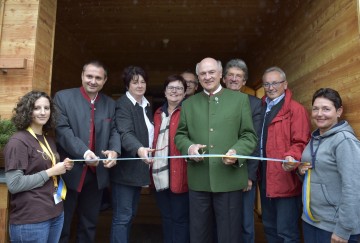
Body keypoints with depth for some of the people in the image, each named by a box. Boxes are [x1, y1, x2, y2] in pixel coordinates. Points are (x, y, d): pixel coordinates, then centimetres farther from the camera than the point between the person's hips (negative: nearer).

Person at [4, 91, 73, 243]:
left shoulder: (49, 140, 9)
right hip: (30, 220, -7)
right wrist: (50, 172, -18)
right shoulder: (18, 141, -13)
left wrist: (62, 167, 1)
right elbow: (14, 184, -19)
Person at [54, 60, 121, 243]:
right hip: (70, 171, -3)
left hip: (97, 174, 4)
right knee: (61, 223, 13)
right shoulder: (63, 97, -3)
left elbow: (114, 131, 3)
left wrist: (114, 150, -18)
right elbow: (62, 129, -12)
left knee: (89, 223, 19)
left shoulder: (110, 104, 9)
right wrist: (83, 152, -26)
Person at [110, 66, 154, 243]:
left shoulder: (147, 106, 12)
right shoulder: (122, 105, -12)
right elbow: (125, 134, -27)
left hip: (140, 169, 8)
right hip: (126, 169, -7)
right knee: (122, 216, -1)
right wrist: (139, 149, -44)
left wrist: (147, 151, 7)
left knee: (130, 214, 17)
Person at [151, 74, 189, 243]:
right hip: (161, 174, 6)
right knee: (166, 217, 18)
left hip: (179, 173, -6)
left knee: (180, 218, 6)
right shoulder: (158, 113, 15)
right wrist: (152, 167, 14)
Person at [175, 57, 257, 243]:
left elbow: (249, 135, 1)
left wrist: (236, 152, -18)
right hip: (198, 180, 2)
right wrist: (189, 147, -11)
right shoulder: (188, 103, 12)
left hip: (229, 178, -2)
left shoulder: (240, 99, 5)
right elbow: (180, 135, 11)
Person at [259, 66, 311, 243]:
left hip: (286, 180, -7)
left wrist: (291, 158, -32)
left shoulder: (296, 109, -9)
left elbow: (301, 142, -13)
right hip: (266, 179, 7)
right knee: (269, 228, 20)